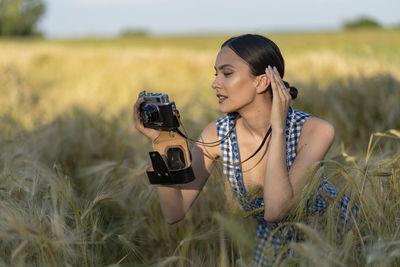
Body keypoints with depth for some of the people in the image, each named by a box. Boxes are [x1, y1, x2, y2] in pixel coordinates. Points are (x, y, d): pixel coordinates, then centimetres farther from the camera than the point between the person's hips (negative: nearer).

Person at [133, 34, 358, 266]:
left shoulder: (316, 131, -28)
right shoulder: (218, 135, -16)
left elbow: (275, 210, -39)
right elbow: (174, 213, -19)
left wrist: (277, 127, -37)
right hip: (275, 242, 2)